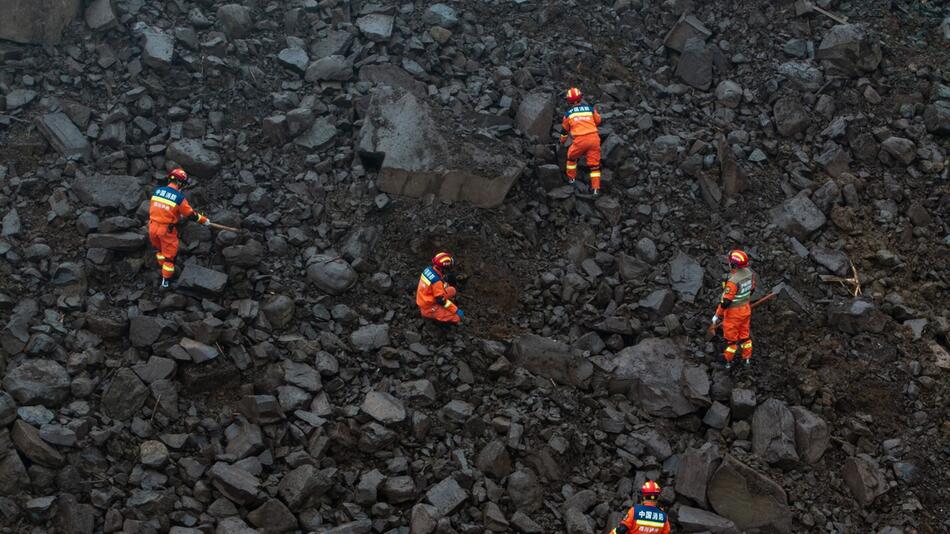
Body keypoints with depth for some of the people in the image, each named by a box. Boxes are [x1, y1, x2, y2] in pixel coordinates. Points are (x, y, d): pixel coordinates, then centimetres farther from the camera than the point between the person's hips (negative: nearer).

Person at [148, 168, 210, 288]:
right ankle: (165, 281, 21)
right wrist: (204, 220, 10)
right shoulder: (179, 197, -16)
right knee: (169, 254, 12)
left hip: (153, 227, 5)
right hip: (167, 230, -5)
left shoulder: (157, 191, -1)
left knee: (159, 248, 29)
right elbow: (191, 214, -7)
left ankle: (164, 268, 45)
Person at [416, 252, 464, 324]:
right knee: (458, 317, -14)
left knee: (452, 290, 13)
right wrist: (456, 310, -17)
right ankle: (431, 315, 0)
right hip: (429, 308, -9)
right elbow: (442, 301, -23)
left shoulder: (429, 269, -6)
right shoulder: (437, 281, -30)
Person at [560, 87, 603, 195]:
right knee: (594, 164, 9)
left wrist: (562, 141, 42)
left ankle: (571, 178, 36)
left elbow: (564, 129, 23)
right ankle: (596, 188, 5)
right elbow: (598, 121, 28)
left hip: (580, 140, -2)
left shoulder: (568, 113, 9)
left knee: (572, 156, 27)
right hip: (594, 137, 2)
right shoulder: (590, 108, 11)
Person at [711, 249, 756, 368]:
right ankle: (747, 358, 39)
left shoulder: (733, 281, -35)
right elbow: (751, 289, 7)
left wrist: (717, 316, -15)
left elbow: (725, 301, -28)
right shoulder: (749, 272, -11)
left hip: (733, 312, -7)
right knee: (744, 334, 24)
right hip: (746, 309, 7)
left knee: (731, 336, 14)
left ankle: (728, 361, 32)